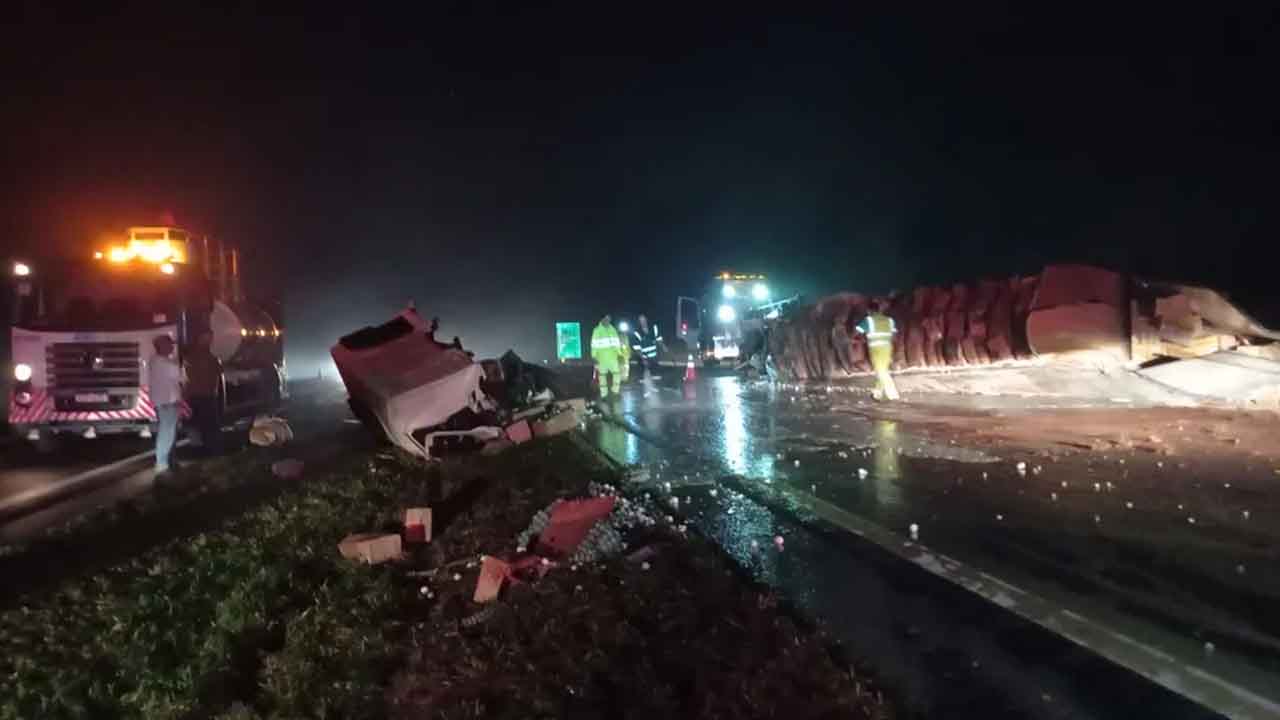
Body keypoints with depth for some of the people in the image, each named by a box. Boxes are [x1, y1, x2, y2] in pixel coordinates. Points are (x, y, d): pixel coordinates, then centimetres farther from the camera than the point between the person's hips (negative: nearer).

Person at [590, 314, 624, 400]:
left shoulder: (613, 330, 10)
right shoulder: (597, 330, -2)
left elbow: (617, 342, 15)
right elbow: (594, 344, -6)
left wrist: (619, 353, 12)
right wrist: (594, 356, -11)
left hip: (612, 356, 4)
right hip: (602, 357, -3)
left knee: (616, 372, 0)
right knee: (602, 375, 3)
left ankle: (615, 391, 16)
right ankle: (604, 394, 9)